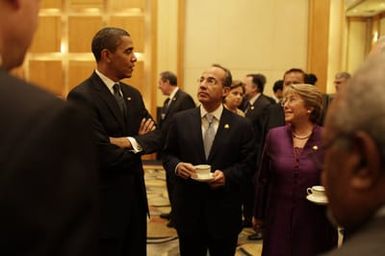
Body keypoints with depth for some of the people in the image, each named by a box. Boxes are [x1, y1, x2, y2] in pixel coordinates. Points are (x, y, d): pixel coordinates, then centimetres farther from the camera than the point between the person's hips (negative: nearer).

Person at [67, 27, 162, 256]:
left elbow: (157, 136, 3)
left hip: (135, 198, 8)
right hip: (104, 204, -7)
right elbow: (105, 156, -24)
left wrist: (130, 141, -17)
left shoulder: (133, 94, 10)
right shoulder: (82, 96, -17)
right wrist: (139, 144, -6)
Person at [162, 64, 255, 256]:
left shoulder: (241, 125, -2)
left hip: (224, 212, -1)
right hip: (188, 210, 1)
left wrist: (227, 175, -19)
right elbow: (168, 154, 8)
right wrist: (177, 166, -14)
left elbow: (247, 164, -1)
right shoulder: (180, 120, 2)